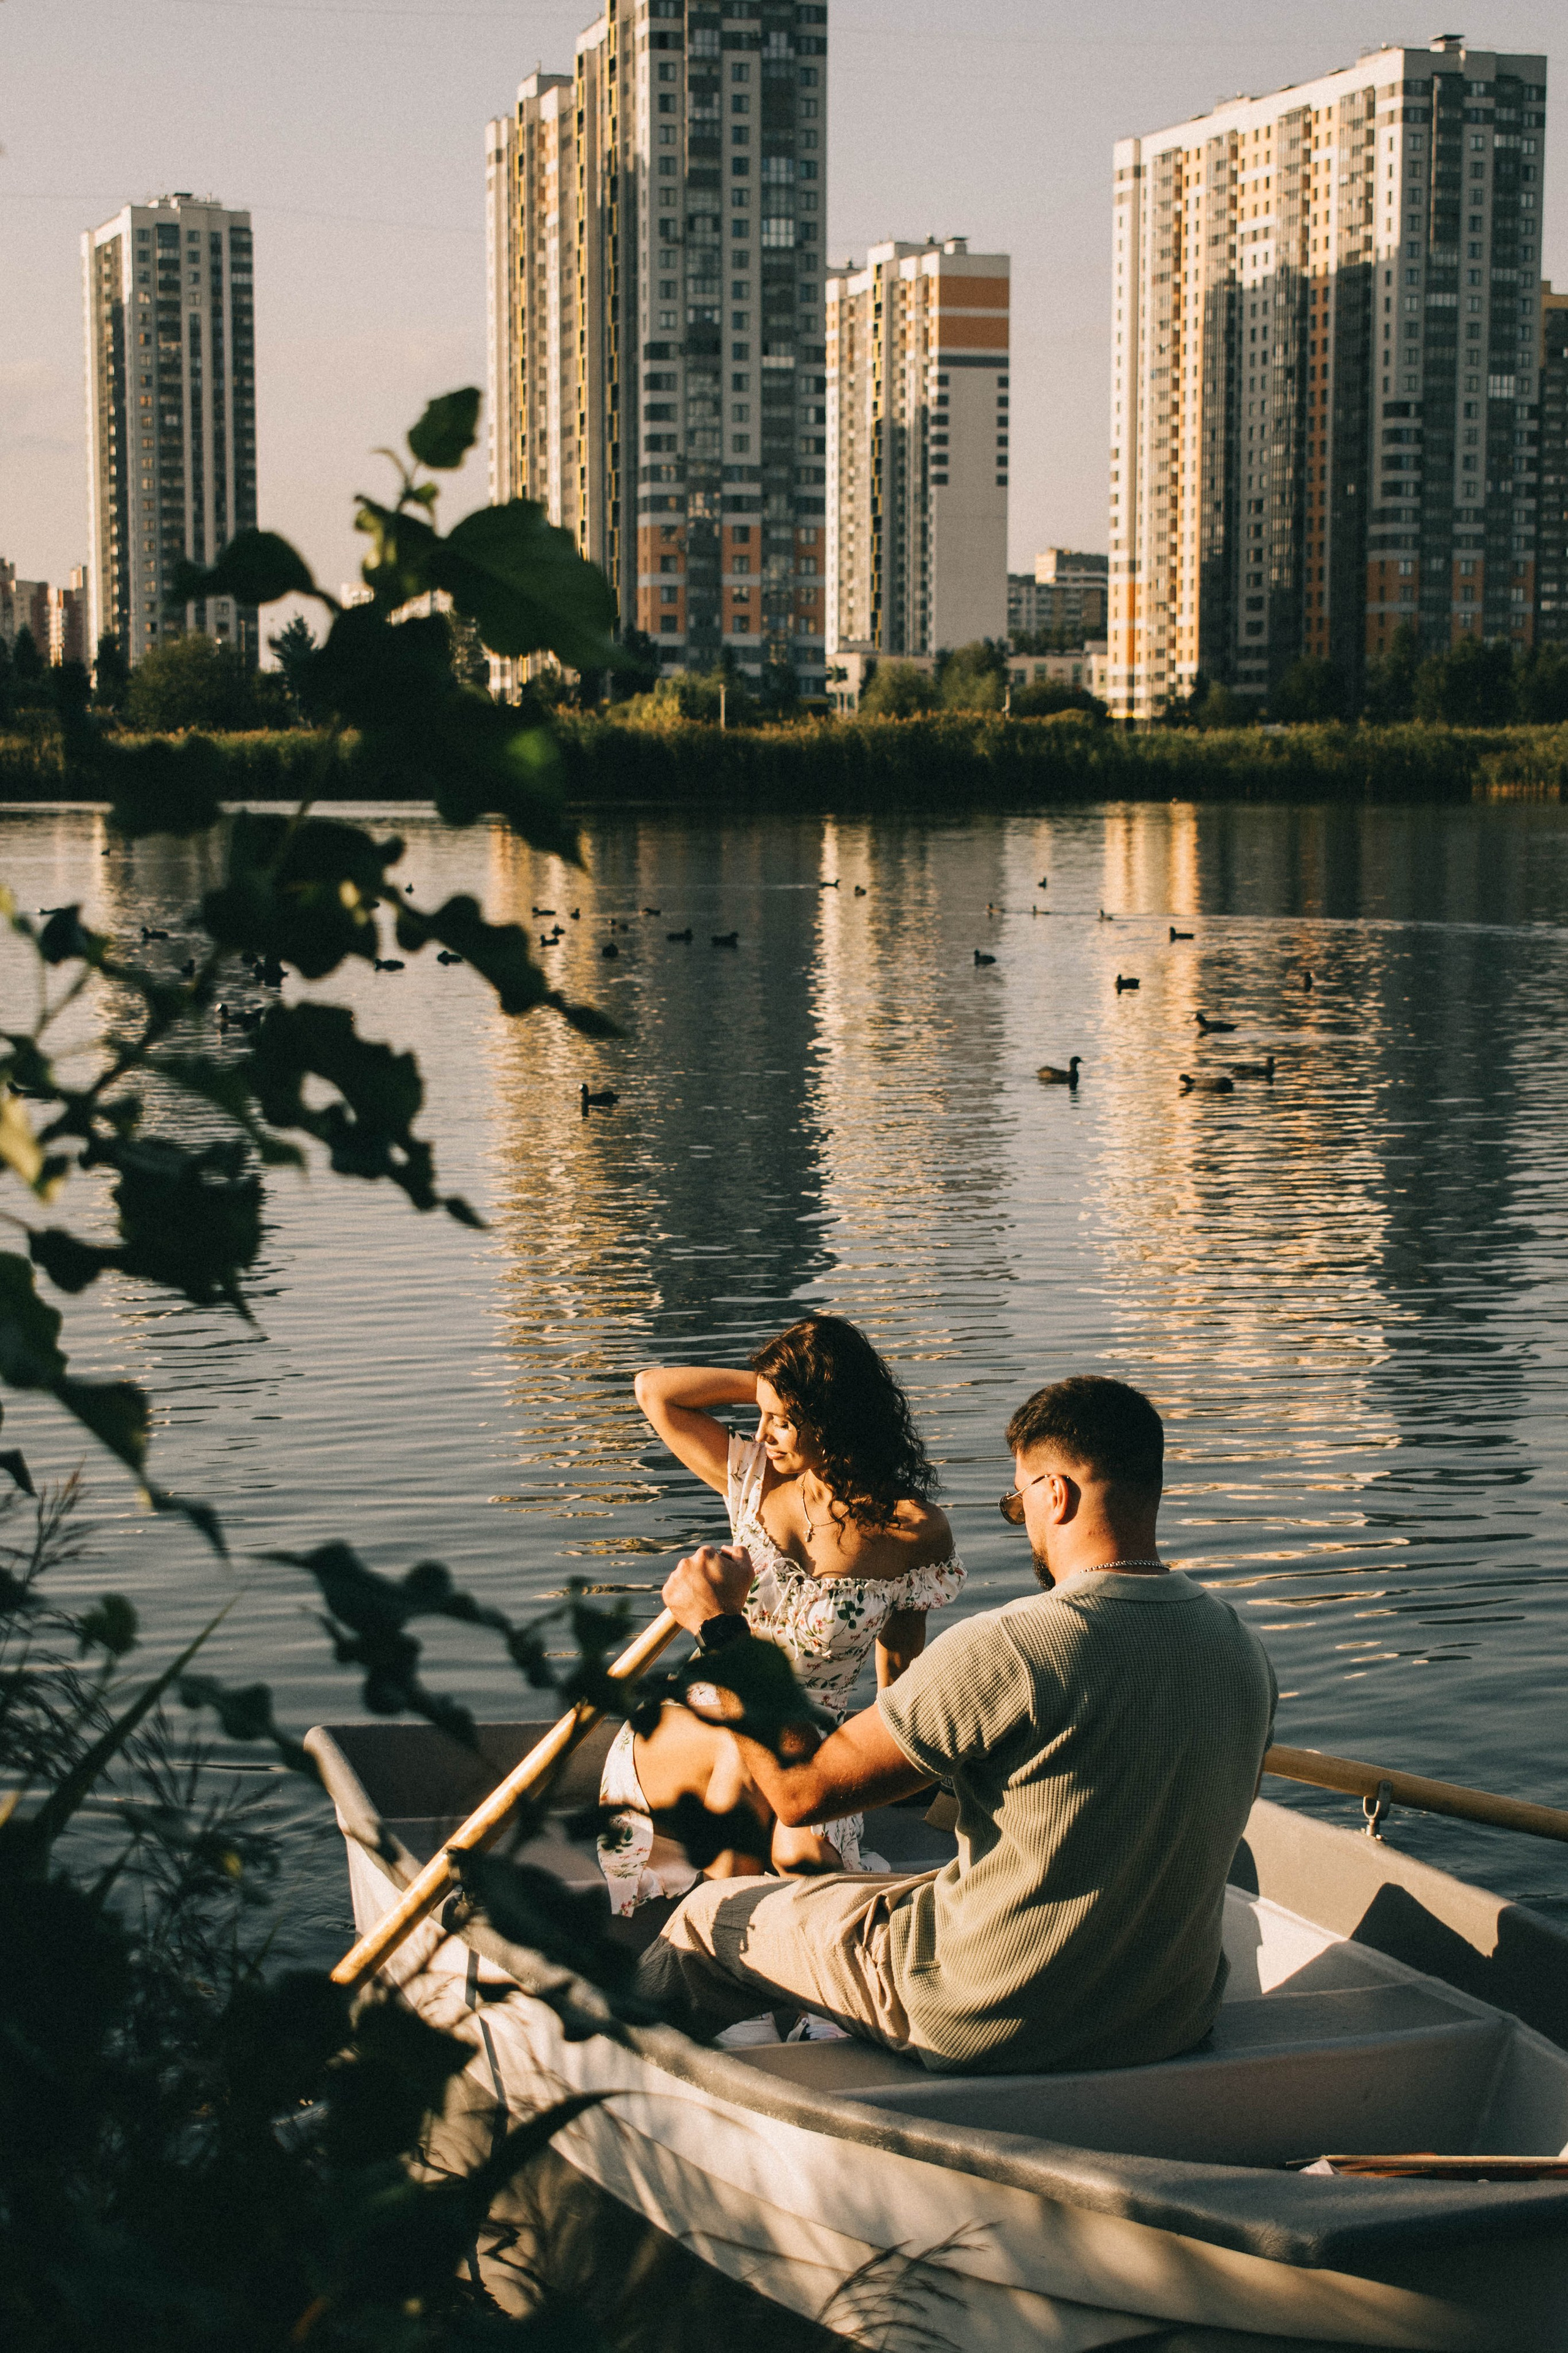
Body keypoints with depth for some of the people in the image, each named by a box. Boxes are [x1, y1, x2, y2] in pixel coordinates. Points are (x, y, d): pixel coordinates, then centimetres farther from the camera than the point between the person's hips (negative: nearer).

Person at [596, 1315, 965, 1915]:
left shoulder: (913, 1533, -5)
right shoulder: (756, 1480, 2)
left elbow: (901, 1670, 7)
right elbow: (654, 1390, 6)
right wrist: (770, 1383, 3)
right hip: (683, 1733, 1)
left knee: (802, 1858, -34)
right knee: (745, 1753, -36)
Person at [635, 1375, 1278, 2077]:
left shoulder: (1008, 1650, -27)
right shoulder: (1243, 1650, -7)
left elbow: (801, 1789, -20)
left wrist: (719, 1626, -6)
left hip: (995, 2026, -6)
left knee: (711, 1918, 17)